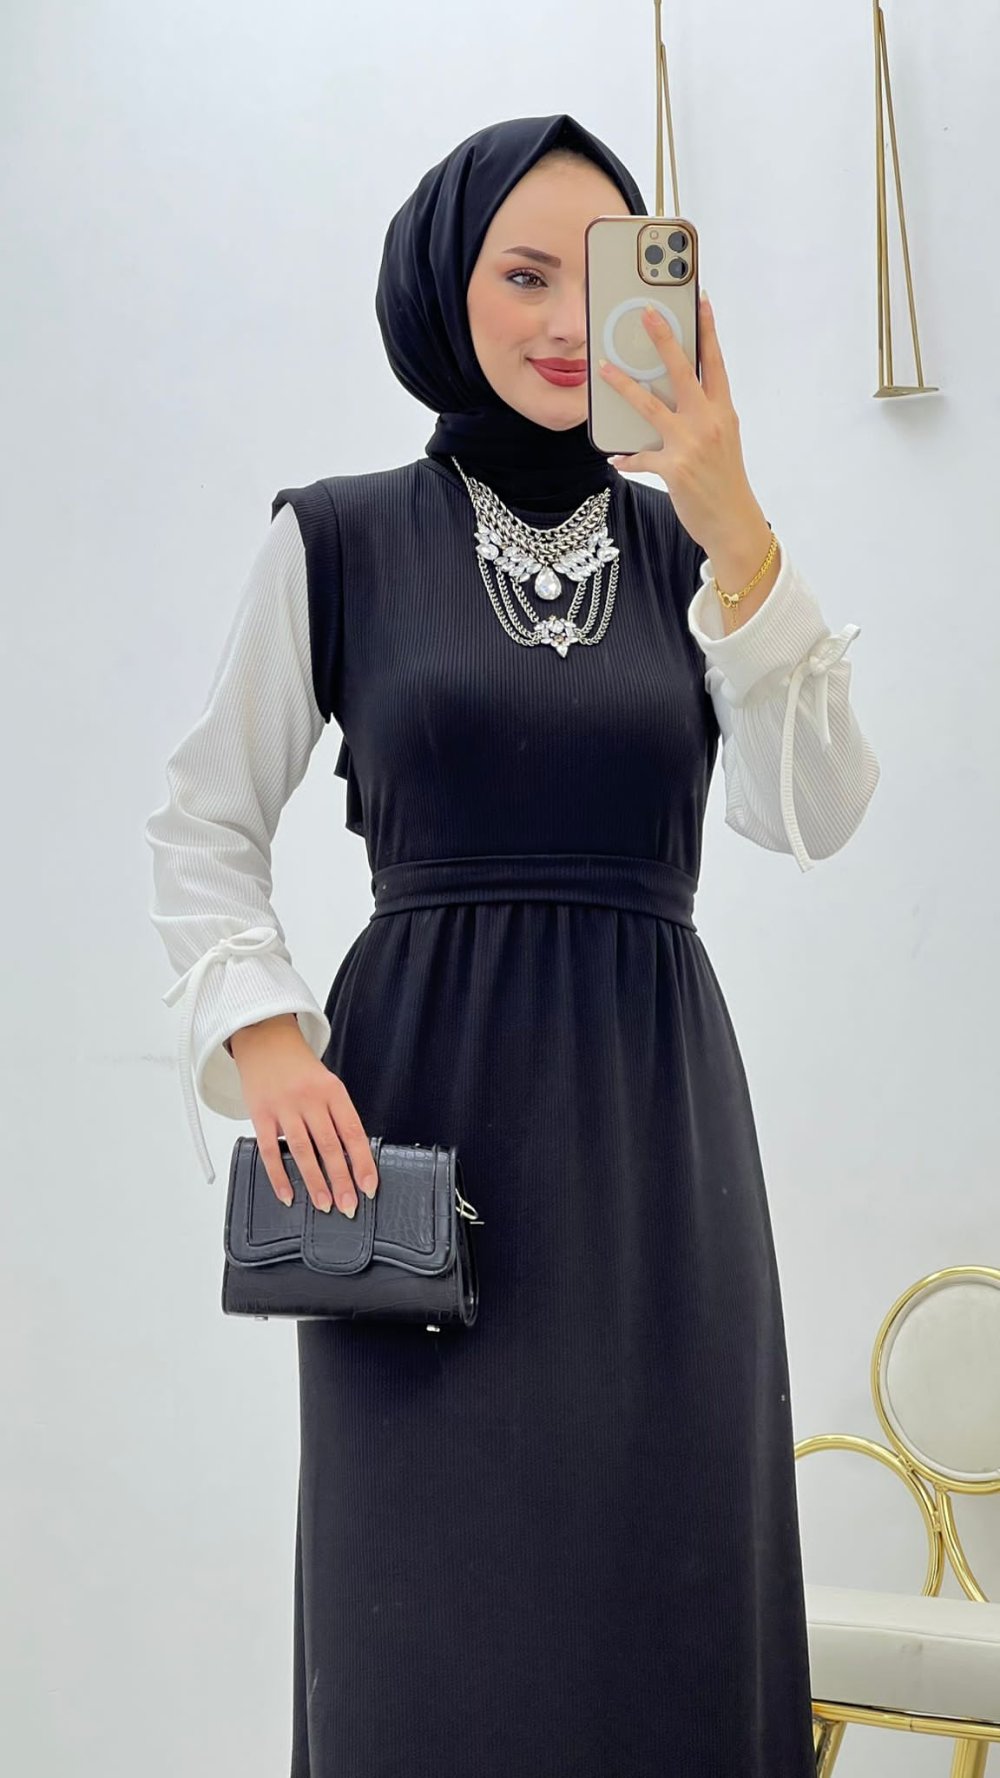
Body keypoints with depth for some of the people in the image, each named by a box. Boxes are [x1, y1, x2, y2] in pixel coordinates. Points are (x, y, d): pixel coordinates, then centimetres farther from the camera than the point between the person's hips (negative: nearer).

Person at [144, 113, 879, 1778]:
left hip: (653, 1101, 2)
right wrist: (264, 1034, -9)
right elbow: (207, 824, 7)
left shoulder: (693, 550, 9)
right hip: (422, 1097, -2)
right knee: (436, 1595, 0)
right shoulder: (338, 539, 4)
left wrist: (727, 514, -12)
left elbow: (814, 812, -5)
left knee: (667, 1588, 5)